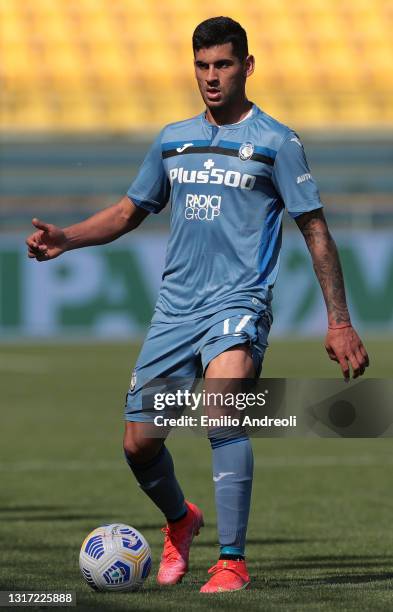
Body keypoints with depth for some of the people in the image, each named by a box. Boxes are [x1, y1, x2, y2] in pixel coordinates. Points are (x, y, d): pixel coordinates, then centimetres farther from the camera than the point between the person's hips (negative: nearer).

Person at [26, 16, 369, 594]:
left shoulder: (276, 142, -1)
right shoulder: (172, 140, 13)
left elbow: (315, 231, 1)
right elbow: (130, 211, 23)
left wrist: (339, 323, -3)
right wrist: (65, 238, 6)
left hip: (238, 304, -5)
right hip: (175, 307, 5)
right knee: (139, 443, 2)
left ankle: (232, 562, -24)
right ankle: (180, 522, 34)